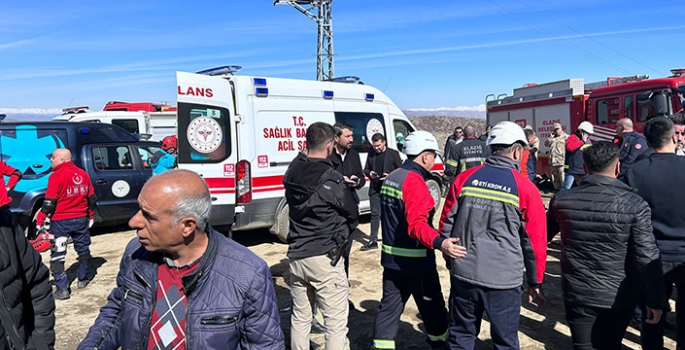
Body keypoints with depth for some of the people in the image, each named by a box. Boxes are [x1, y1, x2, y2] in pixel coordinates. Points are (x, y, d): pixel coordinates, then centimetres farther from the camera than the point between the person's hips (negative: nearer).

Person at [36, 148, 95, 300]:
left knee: (57, 255, 1)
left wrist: (40, 221, -9)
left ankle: (62, 289, -1)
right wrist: (90, 216, 22)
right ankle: (83, 279, 32)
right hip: (80, 219, 6)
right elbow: (91, 198, 12)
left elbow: (49, 202, -15)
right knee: (83, 249, 20)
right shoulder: (83, 174, 6)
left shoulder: (56, 176, -13)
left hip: (60, 221, -5)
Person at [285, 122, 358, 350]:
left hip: (296, 256, 7)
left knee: (300, 318, 18)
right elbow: (353, 213, -4)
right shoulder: (332, 180, -17)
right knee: (336, 323, 4)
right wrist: (340, 235, 15)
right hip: (325, 258, -6)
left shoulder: (292, 174, 1)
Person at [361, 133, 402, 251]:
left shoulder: (393, 153, -2)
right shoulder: (371, 154, 8)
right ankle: (373, 240, 11)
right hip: (375, 189, 3)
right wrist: (369, 174, -7)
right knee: (375, 214, 6)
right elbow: (366, 169, 16)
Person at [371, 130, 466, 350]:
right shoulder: (415, 182, -20)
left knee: (390, 307, 14)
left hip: (392, 257, 8)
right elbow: (416, 224, -32)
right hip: (414, 260, -8)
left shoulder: (391, 178, 8)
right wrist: (439, 243, -46)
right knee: (432, 307, 11)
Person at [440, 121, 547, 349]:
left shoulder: (464, 178, -2)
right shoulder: (526, 189, -8)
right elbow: (535, 242, -3)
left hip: (463, 273, 3)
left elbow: (446, 225, 3)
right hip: (504, 279, -2)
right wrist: (535, 283, 10)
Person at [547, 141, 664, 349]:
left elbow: (543, 237, 8)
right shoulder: (634, 204, -16)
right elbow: (647, 258, -15)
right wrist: (655, 300, -4)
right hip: (619, 297, 0)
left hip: (577, 294, 0)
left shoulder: (561, 200, -9)